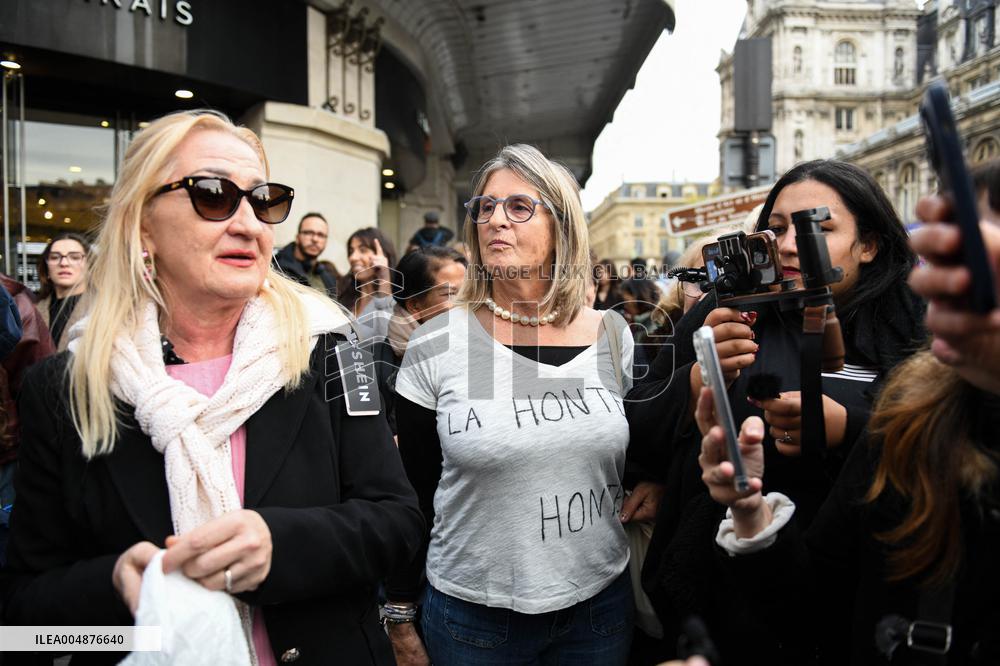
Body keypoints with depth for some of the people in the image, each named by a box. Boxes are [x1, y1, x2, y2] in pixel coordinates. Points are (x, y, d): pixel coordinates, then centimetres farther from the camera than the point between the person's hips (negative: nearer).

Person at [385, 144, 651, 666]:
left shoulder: (612, 335, -3)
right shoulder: (435, 345, -10)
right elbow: (410, 495, -3)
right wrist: (400, 619, 1)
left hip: (599, 603, 3)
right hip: (471, 616, -2)